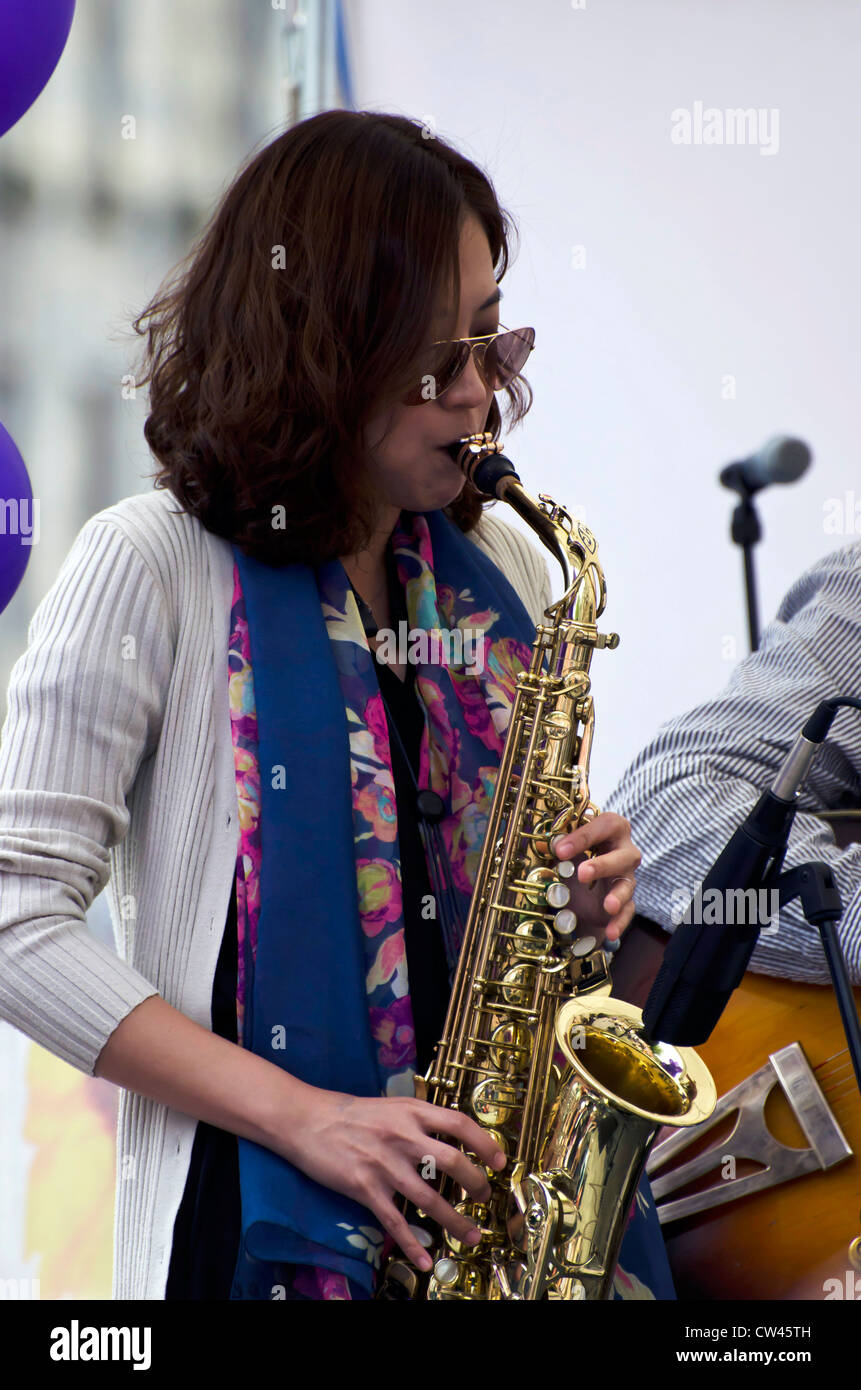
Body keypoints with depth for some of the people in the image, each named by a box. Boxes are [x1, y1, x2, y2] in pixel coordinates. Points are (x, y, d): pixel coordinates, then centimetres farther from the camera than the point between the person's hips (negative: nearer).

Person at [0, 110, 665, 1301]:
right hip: (263, 1222, -4)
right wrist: (300, 1114, -19)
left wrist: (581, 894, -3)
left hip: (509, 1193, 5)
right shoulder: (151, 567, -8)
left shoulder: (503, 574, 9)